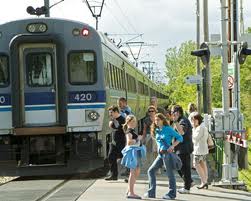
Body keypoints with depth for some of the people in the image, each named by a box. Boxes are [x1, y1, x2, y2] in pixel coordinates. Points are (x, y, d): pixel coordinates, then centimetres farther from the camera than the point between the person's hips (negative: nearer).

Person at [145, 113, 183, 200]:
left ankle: (172, 194, 6)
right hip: (160, 154, 8)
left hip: (167, 153, -8)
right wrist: (159, 149, 8)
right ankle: (151, 192, 7)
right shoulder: (156, 131, 12)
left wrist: (172, 146, -16)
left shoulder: (168, 129, -7)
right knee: (151, 170, 4)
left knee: (170, 174, -2)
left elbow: (180, 138, -7)